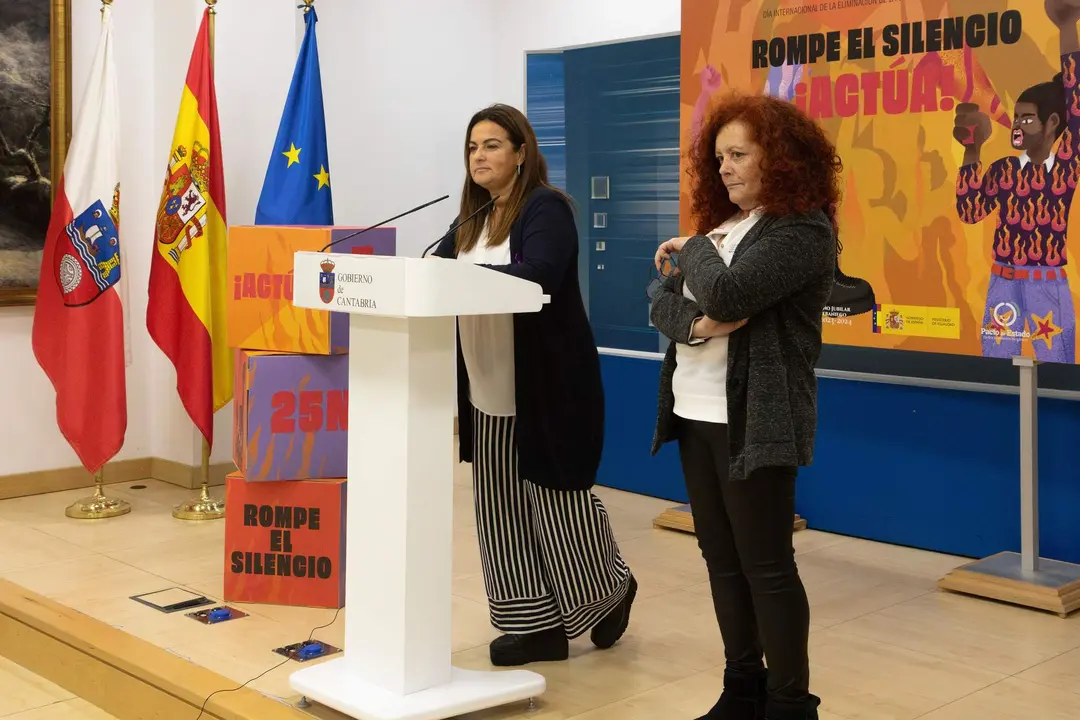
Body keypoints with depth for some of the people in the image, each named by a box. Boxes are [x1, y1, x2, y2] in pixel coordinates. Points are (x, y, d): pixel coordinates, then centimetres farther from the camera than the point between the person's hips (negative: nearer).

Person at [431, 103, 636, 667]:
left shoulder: (546, 208, -10)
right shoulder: (473, 218, 14)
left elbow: (537, 276, -26)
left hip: (548, 388, -7)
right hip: (489, 392, 8)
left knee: (560, 502, 4)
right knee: (505, 511, 8)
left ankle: (611, 589, 29)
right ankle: (537, 625, 18)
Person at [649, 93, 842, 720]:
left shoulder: (803, 230, -12)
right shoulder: (721, 224, 14)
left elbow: (726, 295, -24)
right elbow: (659, 301, 8)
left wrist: (692, 249, -6)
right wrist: (695, 323, -13)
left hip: (753, 421, -8)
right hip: (695, 414, 8)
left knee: (767, 565, -2)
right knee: (722, 559, 14)